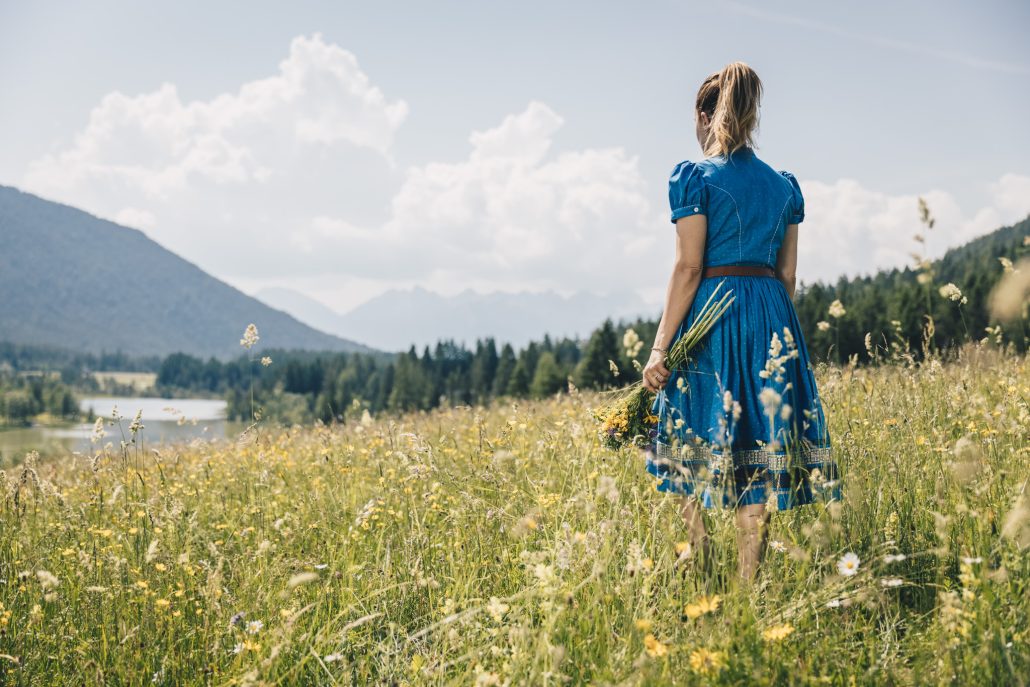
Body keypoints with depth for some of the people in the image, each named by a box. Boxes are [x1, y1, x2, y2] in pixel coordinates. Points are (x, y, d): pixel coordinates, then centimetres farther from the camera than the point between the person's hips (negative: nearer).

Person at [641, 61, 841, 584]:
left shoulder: (694, 177, -4)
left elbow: (689, 268, -10)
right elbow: (788, 275, 12)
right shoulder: (783, 185, 13)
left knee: (693, 455, 6)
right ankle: (747, 587, 7)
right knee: (759, 459, 5)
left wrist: (660, 349, -10)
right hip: (773, 324, 5)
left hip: (711, 317, -5)